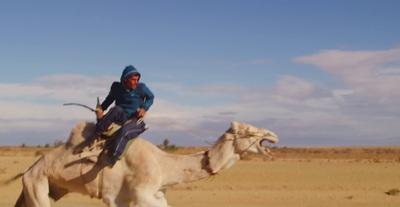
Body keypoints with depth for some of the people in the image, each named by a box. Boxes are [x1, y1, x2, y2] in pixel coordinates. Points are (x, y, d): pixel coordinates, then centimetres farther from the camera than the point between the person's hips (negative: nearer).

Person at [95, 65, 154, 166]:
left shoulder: (141, 88, -5)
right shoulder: (116, 87, 0)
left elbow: (150, 97, 11)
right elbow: (110, 99, 19)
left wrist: (144, 108, -7)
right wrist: (101, 108, 4)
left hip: (135, 121, -2)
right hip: (121, 119, 2)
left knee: (125, 131, -37)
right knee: (117, 110, -33)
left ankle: (113, 156, -40)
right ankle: (97, 133, -26)